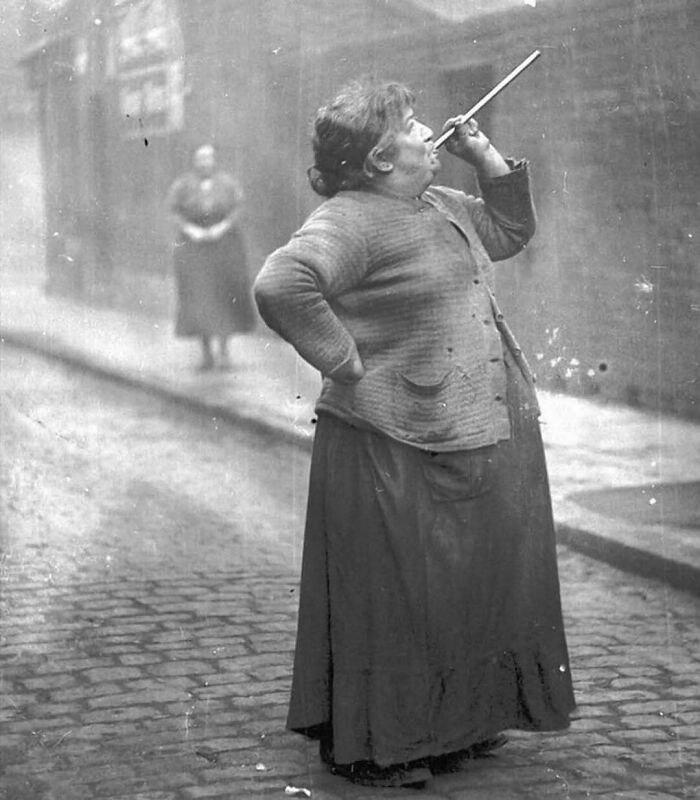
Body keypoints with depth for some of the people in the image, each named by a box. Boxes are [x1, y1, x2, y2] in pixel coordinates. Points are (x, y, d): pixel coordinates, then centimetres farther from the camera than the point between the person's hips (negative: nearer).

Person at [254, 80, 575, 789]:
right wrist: (343, 359, -23)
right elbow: (281, 284, -31)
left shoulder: (440, 205, 14)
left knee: (475, 590, 18)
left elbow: (510, 232, 29)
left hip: (486, 444, 9)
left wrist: (488, 159, 15)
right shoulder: (350, 221, -16)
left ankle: (461, 723, 35)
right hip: (399, 453, -9)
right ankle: (371, 746, 18)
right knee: (395, 596, 2)